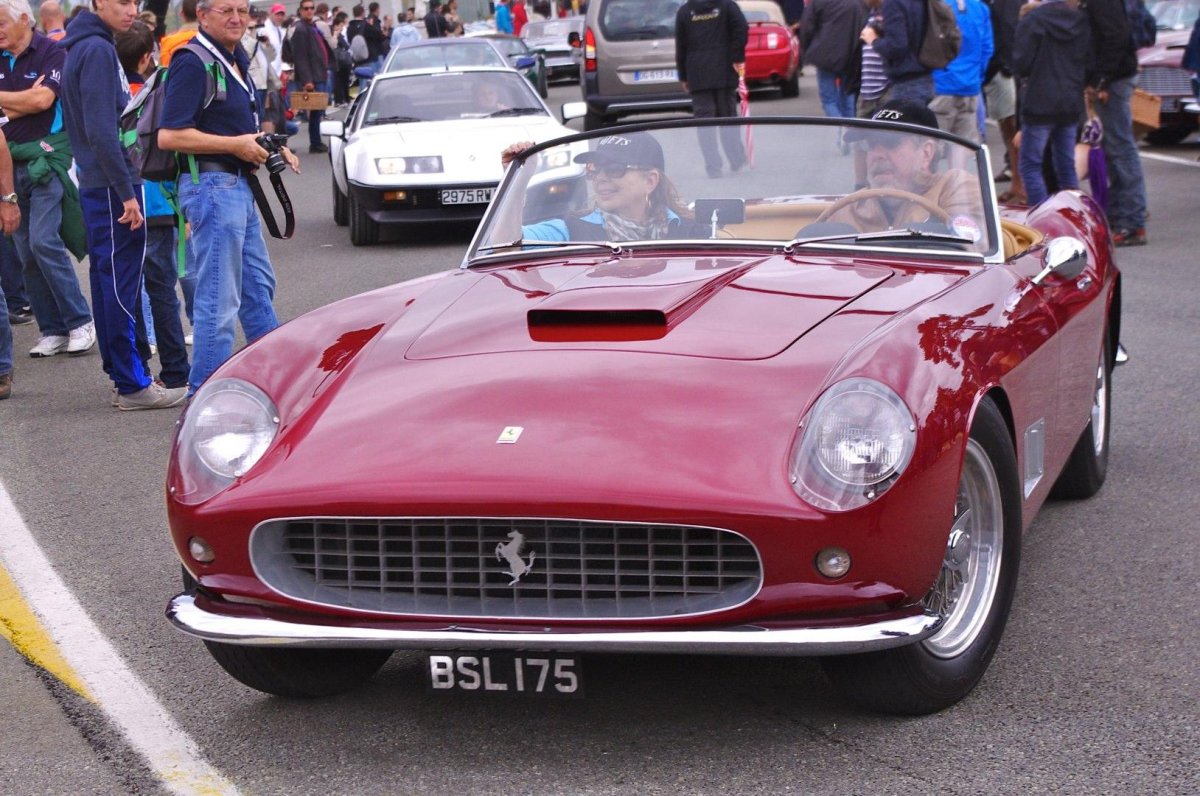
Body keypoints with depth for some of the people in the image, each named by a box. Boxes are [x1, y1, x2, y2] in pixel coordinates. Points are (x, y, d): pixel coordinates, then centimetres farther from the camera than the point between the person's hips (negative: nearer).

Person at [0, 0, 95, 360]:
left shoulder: (52, 53, -5)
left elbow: (43, 99, -16)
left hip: (47, 158, -6)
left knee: (44, 241, -16)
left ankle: (80, 322, -7)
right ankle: (52, 330, 10)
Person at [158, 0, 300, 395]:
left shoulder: (234, 61, 16)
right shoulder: (193, 63, -14)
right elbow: (169, 136, -22)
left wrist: (269, 147, 12)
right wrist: (236, 145, -19)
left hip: (238, 185, 10)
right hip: (212, 185, -10)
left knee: (258, 285, 20)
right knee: (218, 300, -7)